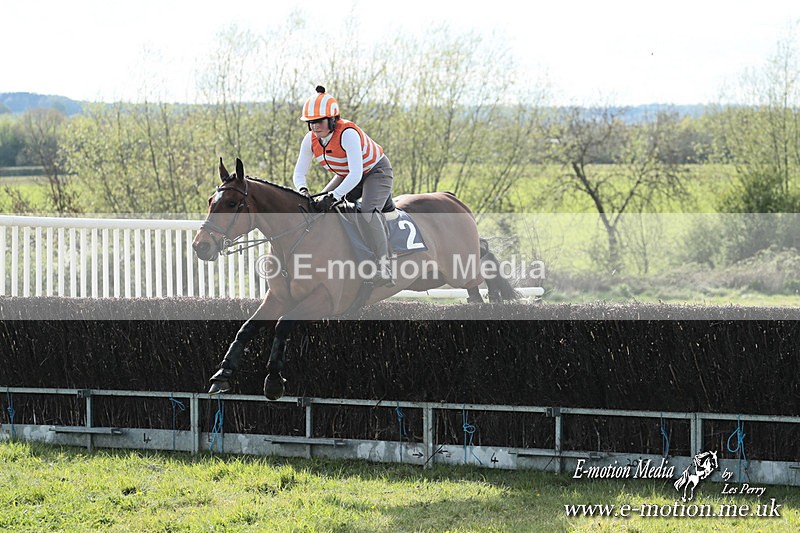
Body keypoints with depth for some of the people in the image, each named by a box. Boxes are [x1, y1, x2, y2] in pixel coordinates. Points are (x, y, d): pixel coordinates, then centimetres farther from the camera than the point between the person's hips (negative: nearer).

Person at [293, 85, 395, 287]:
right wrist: (302, 190, -34)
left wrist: (332, 197, -51)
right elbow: (299, 172, -10)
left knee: (368, 212, -30)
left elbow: (356, 174, -41)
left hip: (375, 171, -9)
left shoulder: (348, 134, -35)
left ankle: (383, 268, -36)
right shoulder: (310, 140, -13)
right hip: (346, 177, 9)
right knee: (317, 207, -1)